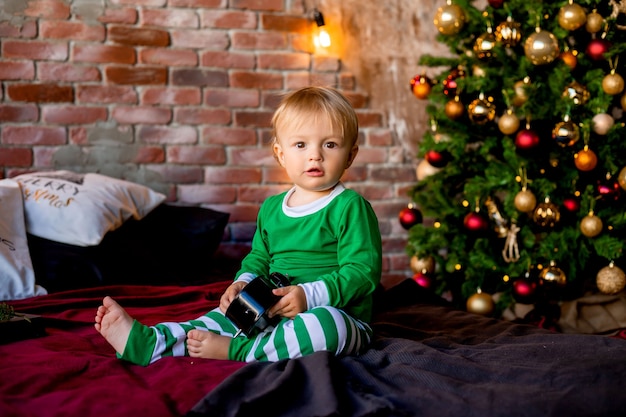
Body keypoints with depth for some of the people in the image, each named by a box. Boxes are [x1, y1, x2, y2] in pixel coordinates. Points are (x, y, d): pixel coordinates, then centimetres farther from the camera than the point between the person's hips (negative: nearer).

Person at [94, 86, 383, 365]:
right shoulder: (271, 208, 13)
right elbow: (259, 256, 24)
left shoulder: (351, 207, -9)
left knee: (327, 322, -38)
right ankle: (146, 343, -15)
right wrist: (244, 282, 1)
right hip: (275, 313, 6)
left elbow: (363, 271, -15)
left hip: (340, 317, -6)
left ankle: (236, 350, -32)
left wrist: (309, 295, -25)